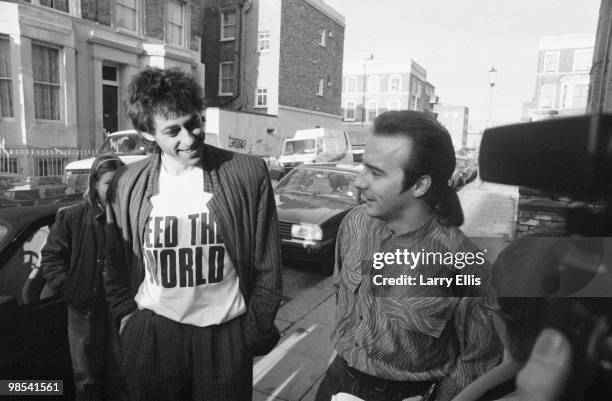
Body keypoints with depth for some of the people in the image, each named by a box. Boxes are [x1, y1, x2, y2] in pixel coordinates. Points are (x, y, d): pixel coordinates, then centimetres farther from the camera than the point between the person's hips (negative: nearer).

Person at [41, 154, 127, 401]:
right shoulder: (72, 217, -7)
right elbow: (50, 257, -1)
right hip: (85, 309, 0)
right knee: (86, 379, 15)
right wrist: (67, 289, -9)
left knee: (118, 378, 15)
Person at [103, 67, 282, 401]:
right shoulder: (127, 184, -4)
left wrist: (258, 328, -1)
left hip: (227, 334, -1)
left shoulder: (249, 173, -11)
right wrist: (126, 317, 5)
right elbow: (116, 266, 9)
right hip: (151, 333, 2)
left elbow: (267, 264, -5)